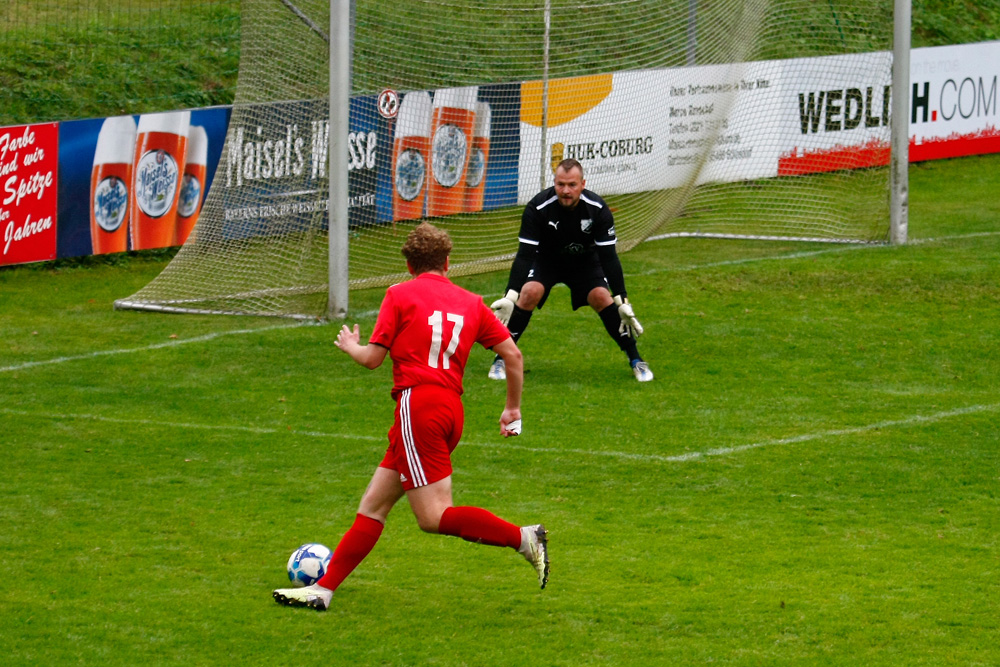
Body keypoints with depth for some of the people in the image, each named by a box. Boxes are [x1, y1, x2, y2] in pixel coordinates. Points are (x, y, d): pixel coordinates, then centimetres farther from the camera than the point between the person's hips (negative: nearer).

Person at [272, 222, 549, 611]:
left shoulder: (400, 295, 1)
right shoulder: (470, 302, 14)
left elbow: (372, 358, 1)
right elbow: (512, 353, 10)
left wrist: (350, 346, 24)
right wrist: (513, 408, 23)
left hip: (417, 404, -7)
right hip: (452, 408, 7)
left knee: (434, 517, -9)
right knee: (374, 504, 11)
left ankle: (524, 538, -20)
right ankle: (323, 589, 11)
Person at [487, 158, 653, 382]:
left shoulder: (598, 209, -26)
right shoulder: (538, 208, -29)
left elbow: (609, 257, -21)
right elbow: (525, 255, -29)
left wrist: (622, 301, -24)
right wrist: (510, 297, -38)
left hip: (584, 261, 1)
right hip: (545, 260, -1)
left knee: (601, 296, -21)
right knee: (530, 292, -27)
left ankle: (635, 360, -5)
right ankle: (501, 359, -13)